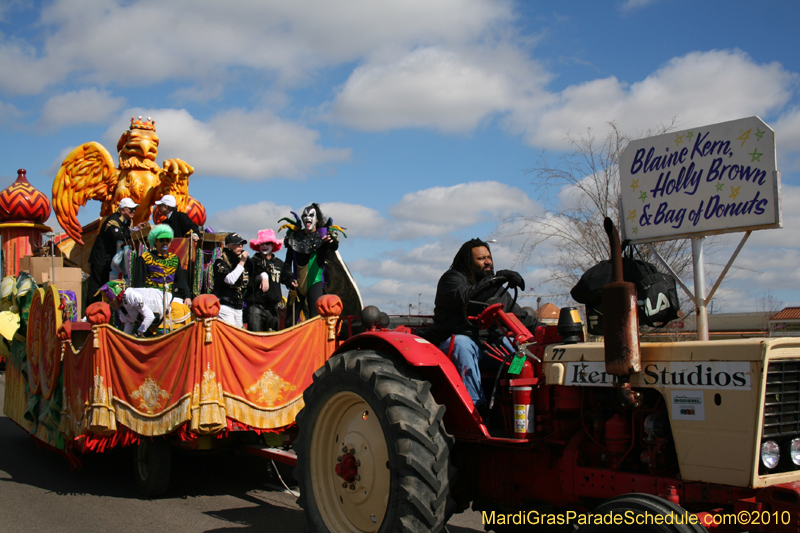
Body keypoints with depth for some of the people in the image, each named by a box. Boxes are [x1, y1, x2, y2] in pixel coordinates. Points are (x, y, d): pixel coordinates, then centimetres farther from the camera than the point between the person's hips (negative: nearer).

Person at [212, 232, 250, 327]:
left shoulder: (242, 259, 14)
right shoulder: (221, 261, -5)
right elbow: (230, 279, -21)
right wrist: (242, 262, -17)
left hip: (238, 307, 7)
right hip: (224, 306, -7)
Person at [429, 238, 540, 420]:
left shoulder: (498, 290, 20)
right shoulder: (452, 278, -1)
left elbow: (519, 316, 23)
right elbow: (467, 298, -24)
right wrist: (496, 280, -29)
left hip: (488, 344, 5)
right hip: (451, 343, -5)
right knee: (463, 344, -38)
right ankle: (478, 405, -44)